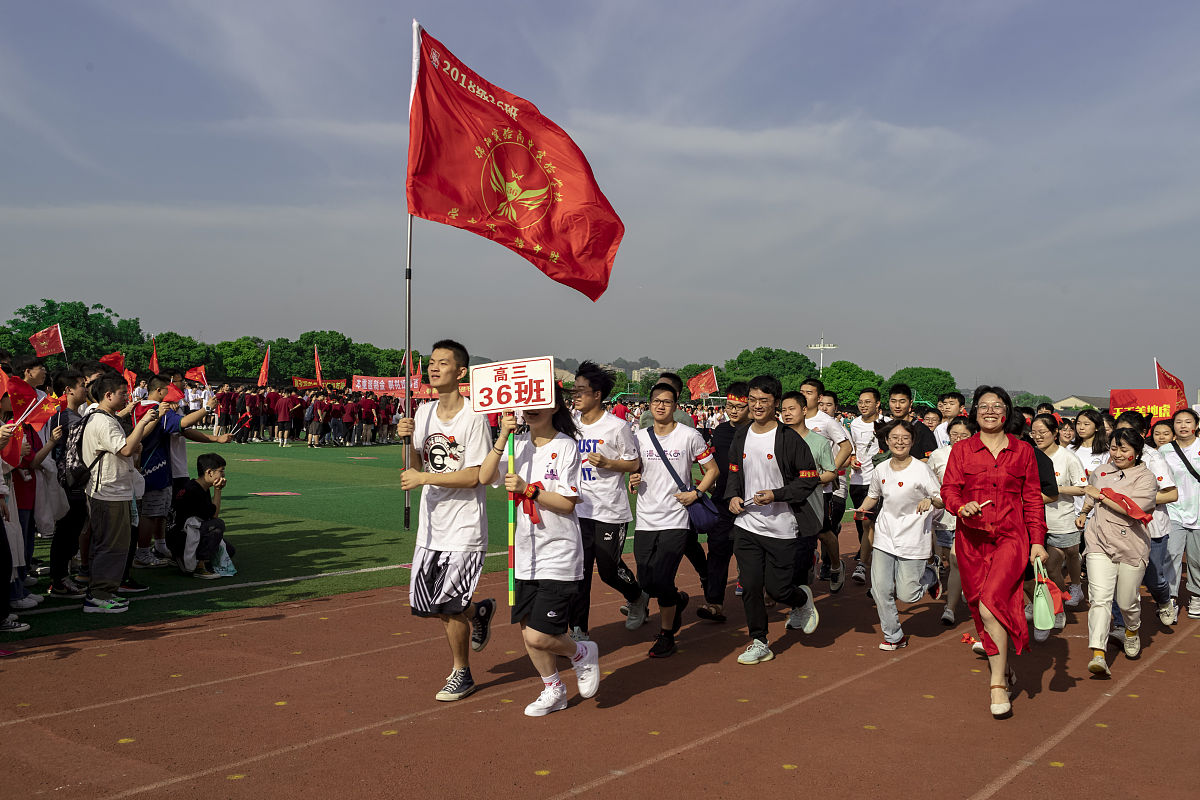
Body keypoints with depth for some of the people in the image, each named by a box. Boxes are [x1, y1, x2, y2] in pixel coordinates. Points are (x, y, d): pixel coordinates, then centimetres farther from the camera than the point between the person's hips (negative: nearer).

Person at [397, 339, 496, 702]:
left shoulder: (473, 417, -13)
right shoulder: (424, 412, 6)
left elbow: (474, 476, -18)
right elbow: (414, 469, 10)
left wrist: (424, 478, -17)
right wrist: (407, 439, -8)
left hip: (464, 527, -6)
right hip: (431, 525, 7)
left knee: (449, 605, -1)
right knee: (426, 602, 11)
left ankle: (461, 674, 21)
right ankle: (479, 612, 38)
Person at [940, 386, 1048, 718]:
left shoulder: (1023, 451, 8)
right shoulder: (962, 449, 7)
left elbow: (1033, 498, 10)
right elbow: (949, 489, 1)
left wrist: (1037, 541, 4)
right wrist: (962, 507, -20)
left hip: (1011, 538, -2)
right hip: (972, 539, 2)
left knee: (990, 604, -19)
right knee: (979, 609, 7)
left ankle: (998, 684, -8)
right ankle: (1003, 669, 30)